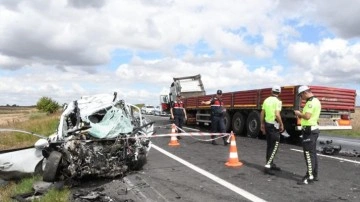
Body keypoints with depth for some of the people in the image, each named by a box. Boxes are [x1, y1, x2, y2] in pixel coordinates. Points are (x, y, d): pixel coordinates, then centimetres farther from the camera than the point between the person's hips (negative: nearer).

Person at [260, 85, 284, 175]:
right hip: (274, 125, -7)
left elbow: (262, 113, 10)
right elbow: (277, 115, -22)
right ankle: (267, 166, -9)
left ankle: (271, 164, 25)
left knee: (269, 145, 16)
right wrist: (281, 124, -9)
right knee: (275, 146, -3)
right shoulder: (278, 101, -13)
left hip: (267, 124, 7)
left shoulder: (266, 100, 8)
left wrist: (262, 124, 19)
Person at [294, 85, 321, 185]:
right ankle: (314, 175, 24)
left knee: (308, 154, -7)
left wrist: (299, 114, -10)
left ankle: (309, 177, -3)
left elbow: (307, 116, -27)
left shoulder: (311, 102, -18)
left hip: (309, 130, -11)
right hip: (313, 129, 11)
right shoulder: (316, 101, 16)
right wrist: (301, 114, 8)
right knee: (313, 153, 16)